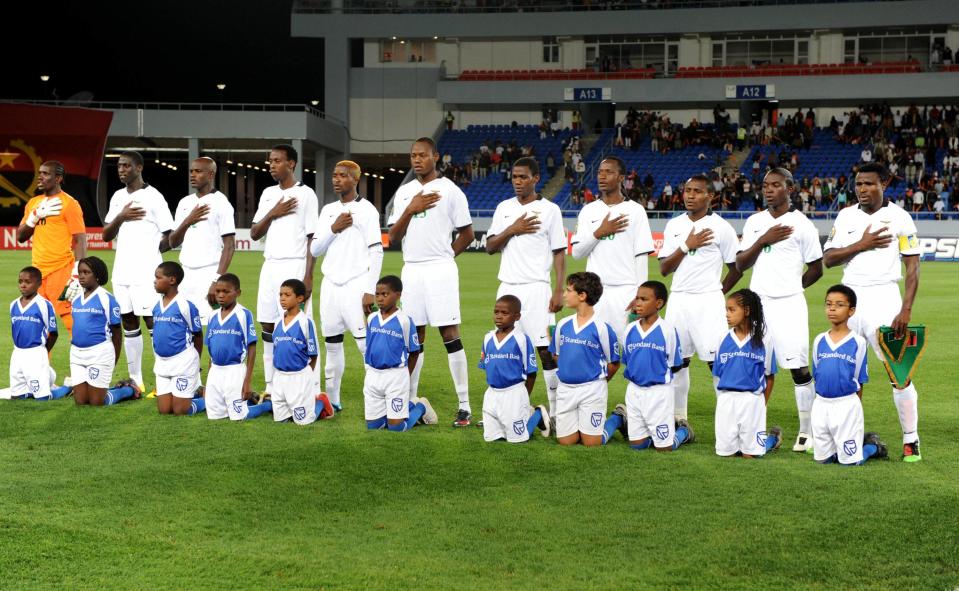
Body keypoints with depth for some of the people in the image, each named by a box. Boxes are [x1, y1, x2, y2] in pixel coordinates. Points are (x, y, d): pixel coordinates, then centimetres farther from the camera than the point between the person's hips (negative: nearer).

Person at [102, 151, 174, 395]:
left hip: (146, 273, -6)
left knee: (153, 322, -7)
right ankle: (135, 380, 14)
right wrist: (121, 217, -6)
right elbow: (106, 236, 9)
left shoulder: (153, 197, -4)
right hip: (122, 271, 6)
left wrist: (150, 251, 2)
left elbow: (170, 237, -3)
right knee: (129, 323, 8)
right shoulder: (118, 197, 14)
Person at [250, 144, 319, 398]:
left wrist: (308, 277, -12)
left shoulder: (305, 194, -2)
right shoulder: (268, 194, 14)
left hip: (294, 266, -6)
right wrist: (273, 214, -5)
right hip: (270, 266, 6)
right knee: (268, 326, 6)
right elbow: (254, 234, 12)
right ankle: (272, 387, 13)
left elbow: (313, 239, -5)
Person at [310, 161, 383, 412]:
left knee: (366, 344, -11)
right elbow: (314, 250, 11)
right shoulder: (328, 210, 15)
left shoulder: (367, 210, -2)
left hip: (356, 285, -5)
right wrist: (333, 229, -6)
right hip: (330, 285, 6)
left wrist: (370, 291, -13)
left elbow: (376, 251, -7)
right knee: (332, 344, 8)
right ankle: (332, 399, 16)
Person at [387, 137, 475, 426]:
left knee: (450, 334, -7)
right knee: (414, 336, 9)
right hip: (411, 270, 5)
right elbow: (393, 237, 8)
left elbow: (467, 234, 4)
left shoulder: (450, 190, -1)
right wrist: (410, 210, -5)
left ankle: (464, 406, -6)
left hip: (440, 270, -5)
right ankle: (410, 400, 15)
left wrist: (444, 256, 5)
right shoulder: (404, 192, 12)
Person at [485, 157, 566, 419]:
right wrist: (512, 230, -8)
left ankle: (556, 410, -3)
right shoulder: (504, 208, 12)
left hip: (536, 289, -4)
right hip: (507, 288, 4)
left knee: (545, 349, -7)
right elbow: (490, 247, 9)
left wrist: (559, 291, -9)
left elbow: (559, 253, -1)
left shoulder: (550, 210, 0)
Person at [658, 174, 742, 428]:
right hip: (678, 300, 5)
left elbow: (737, 268, 4)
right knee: (677, 360, 9)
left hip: (708, 302, -5)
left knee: (717, 360, -8)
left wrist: (717, 293, 6)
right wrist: (686, 246, -7)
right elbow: (664, 269, 4)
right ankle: (679, 418, 18)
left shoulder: (721, 227, -3)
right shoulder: (674, 226, 10)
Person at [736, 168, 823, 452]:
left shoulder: (802, 225, -3)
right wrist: (763, 240, -7)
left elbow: (816, 269, 5)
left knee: (799, 369, -3)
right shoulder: (754, 222, 10)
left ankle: (807, 431, 5)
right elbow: (740, 265, 5)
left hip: (789, 305, -4)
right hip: (756, 302, 4)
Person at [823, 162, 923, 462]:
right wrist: (862, 244, -11)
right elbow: (828, 258, 3)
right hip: (850, 298, 3)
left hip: (883, 297, -3)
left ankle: (910, 440, 5)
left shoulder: (899, 217, -2)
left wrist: (906, 309, -12)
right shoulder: (846, 216, 8)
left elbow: (912, 266, -3)